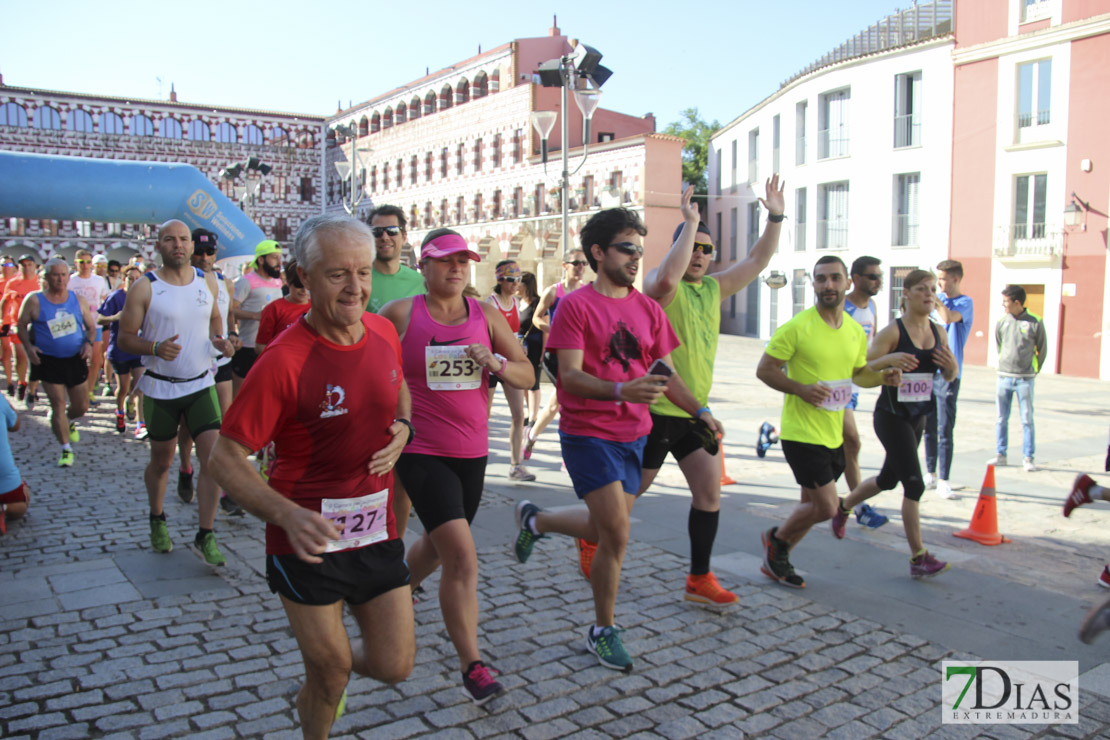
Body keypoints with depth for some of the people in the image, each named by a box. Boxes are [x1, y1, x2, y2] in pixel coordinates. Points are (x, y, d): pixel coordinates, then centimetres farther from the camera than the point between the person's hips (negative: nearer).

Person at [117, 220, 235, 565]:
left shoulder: (207, 281, 4)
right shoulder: (144, 288, -7)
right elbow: (125, 337, -6)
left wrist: (218, 340, -1)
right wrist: (155, 348, -25)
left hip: (201, 385, 2)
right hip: (160, 388, -2)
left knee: (214, 457, -11)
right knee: (161, 462, 12)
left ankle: (205, 537, -2)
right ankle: (157, 521, 39)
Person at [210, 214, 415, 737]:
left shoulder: (383, 332, -2)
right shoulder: (283, 361, -20)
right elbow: (225, 459, -17)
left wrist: (402, 429, -2)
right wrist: (290, 516, -32)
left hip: (377, 530, 5)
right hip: (309, 537, -5)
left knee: (394, 666, 10)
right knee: (331, 674, 9)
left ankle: (319, 680, 43)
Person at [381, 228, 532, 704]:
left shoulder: (487, 316, 4)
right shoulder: (399, 315, -6)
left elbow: (527, 376, 3)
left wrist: (496, 363, -16)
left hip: (472, 453, 5)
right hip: (421, 452, -5)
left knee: (437, 547, 22)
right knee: (462, 557, -14)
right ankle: (472, 666, -2)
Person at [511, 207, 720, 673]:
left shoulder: (649, 309, 8)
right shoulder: (575, 305, -10)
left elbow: (666, 372, 11)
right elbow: (570, 376, -18)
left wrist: (699, 411, -5)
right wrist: (622, 390, -34)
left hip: (633, 434, 7)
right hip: (588, 434, -6)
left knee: (606, 530, 15)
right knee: (617, 534, -8)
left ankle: (535, 520, 42)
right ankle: (603, 631, 14)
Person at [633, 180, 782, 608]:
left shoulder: (714, 288, 11)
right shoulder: (663, 285, -11)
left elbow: (756, 262, 13)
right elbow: (667, 277, -36)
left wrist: (775, 218, 2)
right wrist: (690, 222, -31)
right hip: (656, 409, -7)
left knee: (709, 491, 3)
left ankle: (699, 580, 14)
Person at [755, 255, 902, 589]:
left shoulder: (855, 331, 7)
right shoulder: (797, 327, -13)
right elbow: (764, 369, -10)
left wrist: (884, 376, 1)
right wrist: (800, 389, -24)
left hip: (833, 435, 7)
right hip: (801, 433, -7)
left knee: (813, 505, 14)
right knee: (826, 506, -9)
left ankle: (775, 560, 33)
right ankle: (777, 538, 18)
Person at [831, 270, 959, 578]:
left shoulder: (938, 332, 5)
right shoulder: (892, 332, -13)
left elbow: (948, 376, 13)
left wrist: (952, 366, -10)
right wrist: (888, 359, -34)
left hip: (917, 417, 7)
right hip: (891, 416, -7)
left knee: (889, 479, 20)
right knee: (914, 484, -11)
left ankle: (843, 506, 46)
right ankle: (918, 558, -2)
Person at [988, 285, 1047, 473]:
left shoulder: (1035, 322, -5)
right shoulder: (1001, 322, 3)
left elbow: (1042, 349, 5)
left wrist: (1033, 370, 9)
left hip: (1025, 379, -3)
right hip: (1004, 377, 3)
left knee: (1027, 419, 1)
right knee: (1001, 418, 7)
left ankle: (1028, 458, 8)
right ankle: (1000, 455, 16)